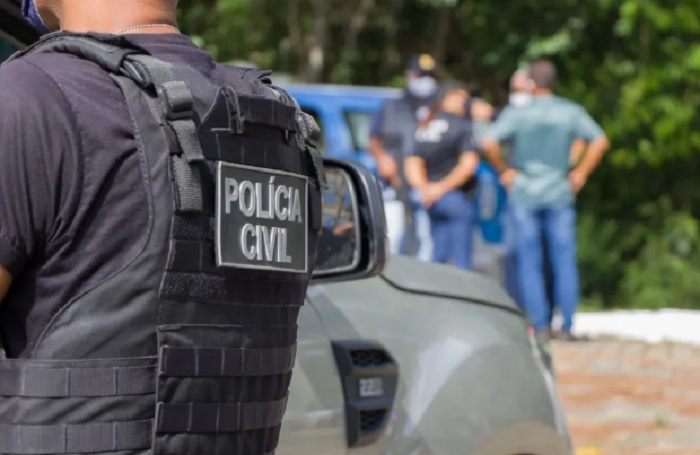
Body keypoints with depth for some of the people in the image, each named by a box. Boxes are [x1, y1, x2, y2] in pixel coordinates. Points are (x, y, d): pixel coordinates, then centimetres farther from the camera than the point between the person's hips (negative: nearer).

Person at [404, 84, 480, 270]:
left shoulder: (424, 126, 11)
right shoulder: (462, 126, -8)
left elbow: (412, 162, 7)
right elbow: (468, 163, -16)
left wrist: (423, 188, -4)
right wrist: (444, 187, -10)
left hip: (431, 198, 7)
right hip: (457, 196, -6)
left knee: (438, 256, 12)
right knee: (461, 260, -3)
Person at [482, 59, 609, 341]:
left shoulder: (517, 113, -3)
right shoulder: (571, 112, 2)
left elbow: (489, 144, -15)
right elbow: (599, 141, -5)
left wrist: (504, 170, -1)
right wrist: (581, 173, 3)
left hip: (524, 193, -1)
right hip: (560, 193, 1)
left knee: (530, 263, 4)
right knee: (564, 262, 4)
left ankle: (540, 325, 1)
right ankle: (567, 326, 1)